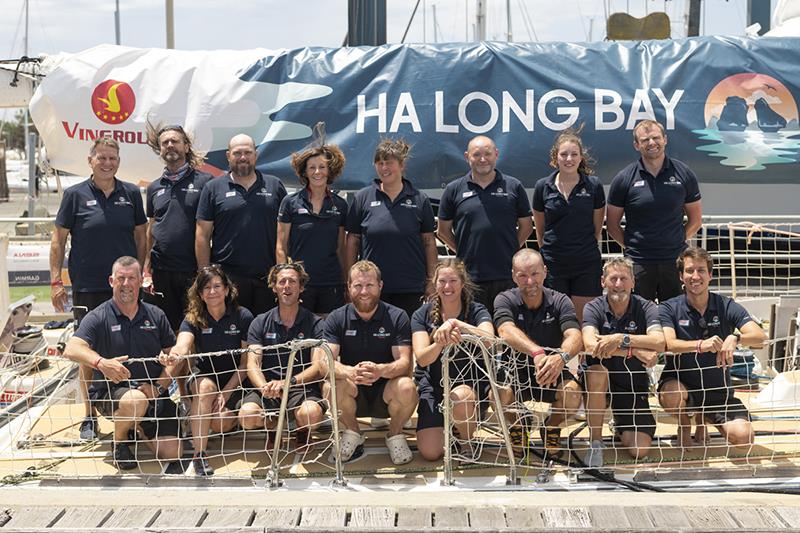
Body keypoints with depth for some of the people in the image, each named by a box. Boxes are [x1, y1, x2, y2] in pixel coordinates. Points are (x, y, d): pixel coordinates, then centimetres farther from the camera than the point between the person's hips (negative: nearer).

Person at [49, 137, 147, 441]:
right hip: (87, 288, -2)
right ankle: (90, 417, 15)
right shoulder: (75, 195, 0)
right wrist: (55, 281, -4)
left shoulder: (131, 194, 6)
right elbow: (58, 239, 1)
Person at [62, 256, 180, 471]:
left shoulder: (156, 316, 7)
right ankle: (119, 443, -4)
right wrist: (101, 362, -41)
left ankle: (140, 425, 24)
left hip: (154, 394, 4)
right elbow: (71, 349, -20)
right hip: (110, 391, -3)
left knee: (172, 453, -10)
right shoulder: (98, 317, -4)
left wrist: (159, 387, -10)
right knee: (136, 400, -39)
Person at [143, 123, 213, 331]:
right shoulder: (154, 188, 14)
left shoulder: (204, 181, 0)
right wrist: (146, 270, 9)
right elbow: (150, 231, 17)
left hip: (193, 269, -4)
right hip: (162, 270, 4)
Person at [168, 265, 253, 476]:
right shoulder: (193, 319, -6)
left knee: (220, 424, -24)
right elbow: (182, 346, -27)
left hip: (235, 379, -1)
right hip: (204, 375, 1)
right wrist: (172, 356, -52)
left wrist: (227, 392, -17)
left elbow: (246, 362, -8)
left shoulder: (243, 317, -8)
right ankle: (199, 455, -34)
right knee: (205, 386, -35)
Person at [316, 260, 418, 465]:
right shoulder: (336, 318, -2)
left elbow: (405, 363, -15)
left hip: (385, 394, -1)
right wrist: (350, 372, -37)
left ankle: (395, 434, 0)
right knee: (331, 386, -31)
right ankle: (352, 435, -2)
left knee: (406, 388, -33)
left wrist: (381, 370, -38)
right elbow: (324, 360, -14)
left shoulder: (397, 317, -5)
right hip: (353, 397, 1)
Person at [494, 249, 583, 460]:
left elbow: (574, 336, -23)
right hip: (515, 373, -1)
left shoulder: (559, 301, -6)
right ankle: (517, 426, 6)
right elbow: (507, 331, -31)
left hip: (551, 374, 1)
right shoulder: (505, 300, -9)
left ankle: (552, 427, 6)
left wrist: (561, 357, -47)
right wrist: (537, 353, -50)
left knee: (572, 393, -30)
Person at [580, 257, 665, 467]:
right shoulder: (594, 308, -8)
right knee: (596, 370, -37)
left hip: (634, 385, 1)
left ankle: (620, 426, 27)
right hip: (603, 379, -1)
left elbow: (659, 342, -25)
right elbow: (590, 344, -27)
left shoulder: (646, 308, -7)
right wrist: (635, 351, -33)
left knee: (639, 450, -12)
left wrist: (621, 339, -35)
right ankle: (595, 443, -19)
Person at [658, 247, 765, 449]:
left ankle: (704, 418, 17)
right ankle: (684, 424, 2)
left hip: (718, 391, 2)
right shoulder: (669, 309, -7)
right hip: (680, 383, -2)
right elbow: (668, 343, -26)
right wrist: (700, 345, -46)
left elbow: (759, 336, -17)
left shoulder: (726, 306, -3)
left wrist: (735, 338, -40)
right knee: (671, 395, -37)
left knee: (743, 437, -19)